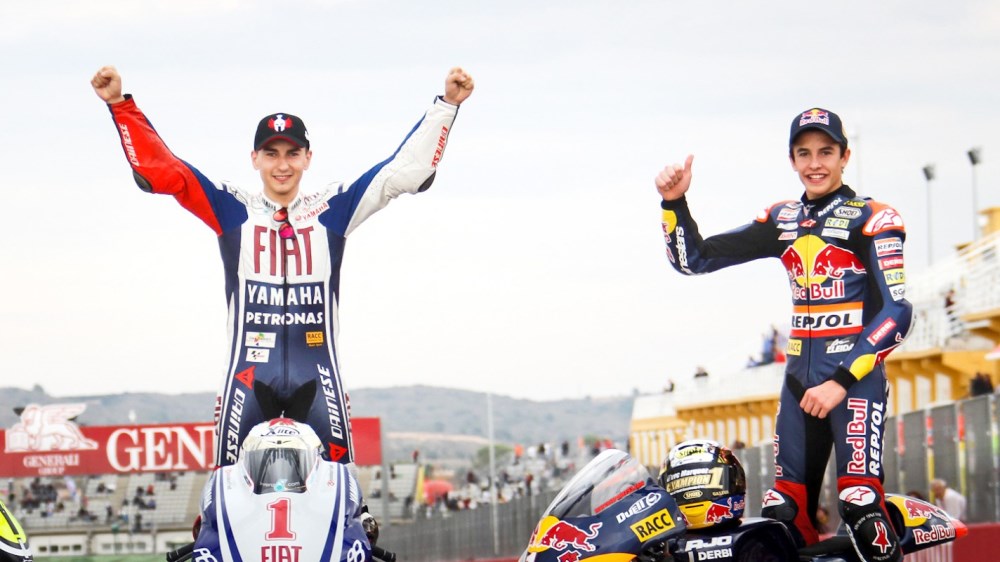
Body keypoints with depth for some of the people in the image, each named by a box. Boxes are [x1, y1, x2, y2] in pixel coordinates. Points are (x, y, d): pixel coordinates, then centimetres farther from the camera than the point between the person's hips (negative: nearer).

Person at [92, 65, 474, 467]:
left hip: (318, 374, 1)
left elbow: (406, 169, 9)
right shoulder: (232, 210, 8)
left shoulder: (333, 209, 9)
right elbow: (159, 169, 4)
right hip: (249, 371, 0)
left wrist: (446, 105, 3)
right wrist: (121, 106, -3)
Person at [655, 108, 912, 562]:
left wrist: (842, 381, -17)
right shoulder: (781, 221, 14)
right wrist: (674, 202, -1)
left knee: (860, 503, -21)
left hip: (856, 374, -6)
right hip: (800, 379, 6)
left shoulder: (872, 218, -4)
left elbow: (896, 312, -11)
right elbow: (694, 259, 15)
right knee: (784, 513, 1)